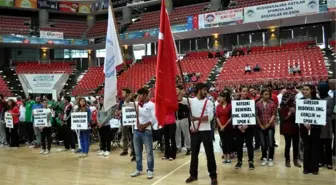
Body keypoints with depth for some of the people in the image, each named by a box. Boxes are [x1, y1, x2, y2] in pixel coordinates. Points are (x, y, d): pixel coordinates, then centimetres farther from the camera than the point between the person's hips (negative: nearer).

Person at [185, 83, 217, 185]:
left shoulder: (209, 102, -1)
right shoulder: (191, 101, 4)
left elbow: (210, 117, -12)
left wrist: (197, 118, -20)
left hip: (206, 130, -2)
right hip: (194, 131, 2)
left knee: (209, 153, 1)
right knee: (194, 153, 12)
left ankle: (213, 176, 12)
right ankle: (193, 174, 26)